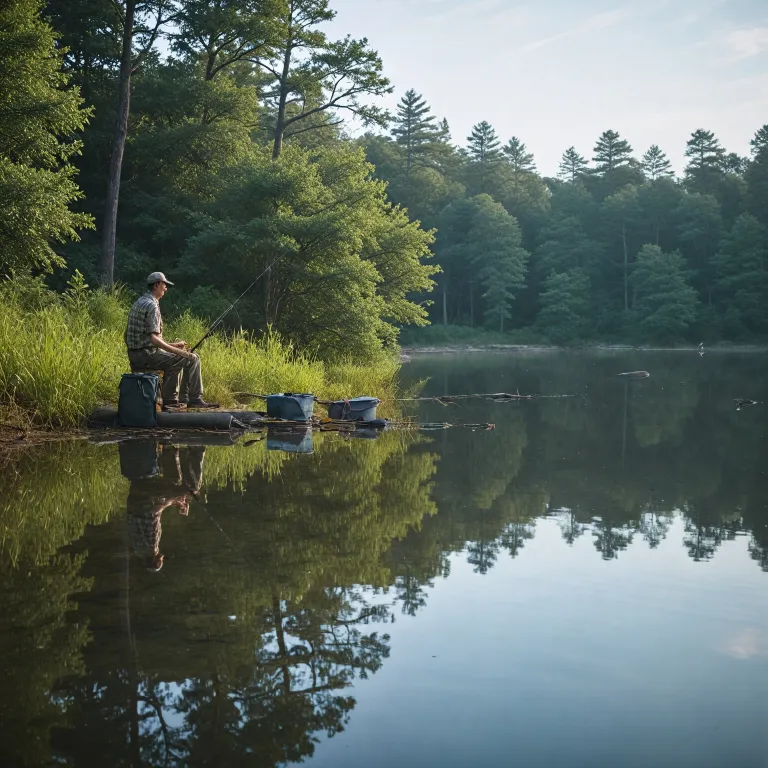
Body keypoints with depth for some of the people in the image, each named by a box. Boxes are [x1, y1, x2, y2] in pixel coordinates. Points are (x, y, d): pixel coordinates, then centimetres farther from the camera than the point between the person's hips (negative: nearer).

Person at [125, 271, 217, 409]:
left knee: (175, 360, 31)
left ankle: (170, 400, 27)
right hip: (148, 354, -10)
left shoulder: (139, 303, 16)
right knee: (192, 359, -5)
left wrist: (173, 345, 18)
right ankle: (195, 399, 0)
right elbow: (154, 339, -23)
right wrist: (179, 351, -18)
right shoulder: (152, 305, -15)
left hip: (134, 356, 10)